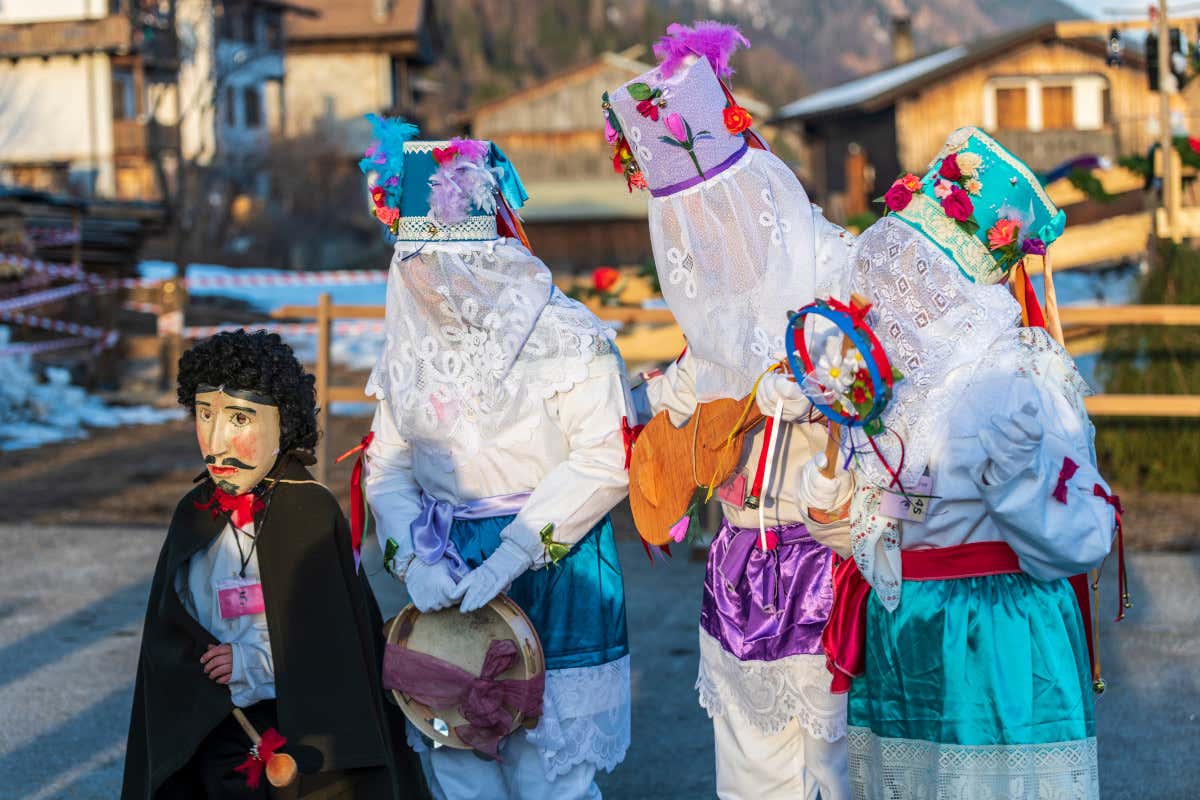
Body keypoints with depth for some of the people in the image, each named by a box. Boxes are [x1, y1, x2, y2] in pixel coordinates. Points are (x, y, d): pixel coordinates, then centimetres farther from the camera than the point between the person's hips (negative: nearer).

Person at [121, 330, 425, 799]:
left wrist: (251, 663, -12)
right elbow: (169, 636, 4)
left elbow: (338, 638, -13)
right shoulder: (195, 516, 1)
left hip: (306, 732, -4)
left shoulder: (311, 511, -12)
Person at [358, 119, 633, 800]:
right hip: (448, 570, 5)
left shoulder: (568, 337, -10)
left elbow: (604, 461, -17)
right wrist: (415, 559, -11)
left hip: (553, 572, -5)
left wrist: (508, 559, -22)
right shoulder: (410, 347, 8)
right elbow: (388, 467, 7)